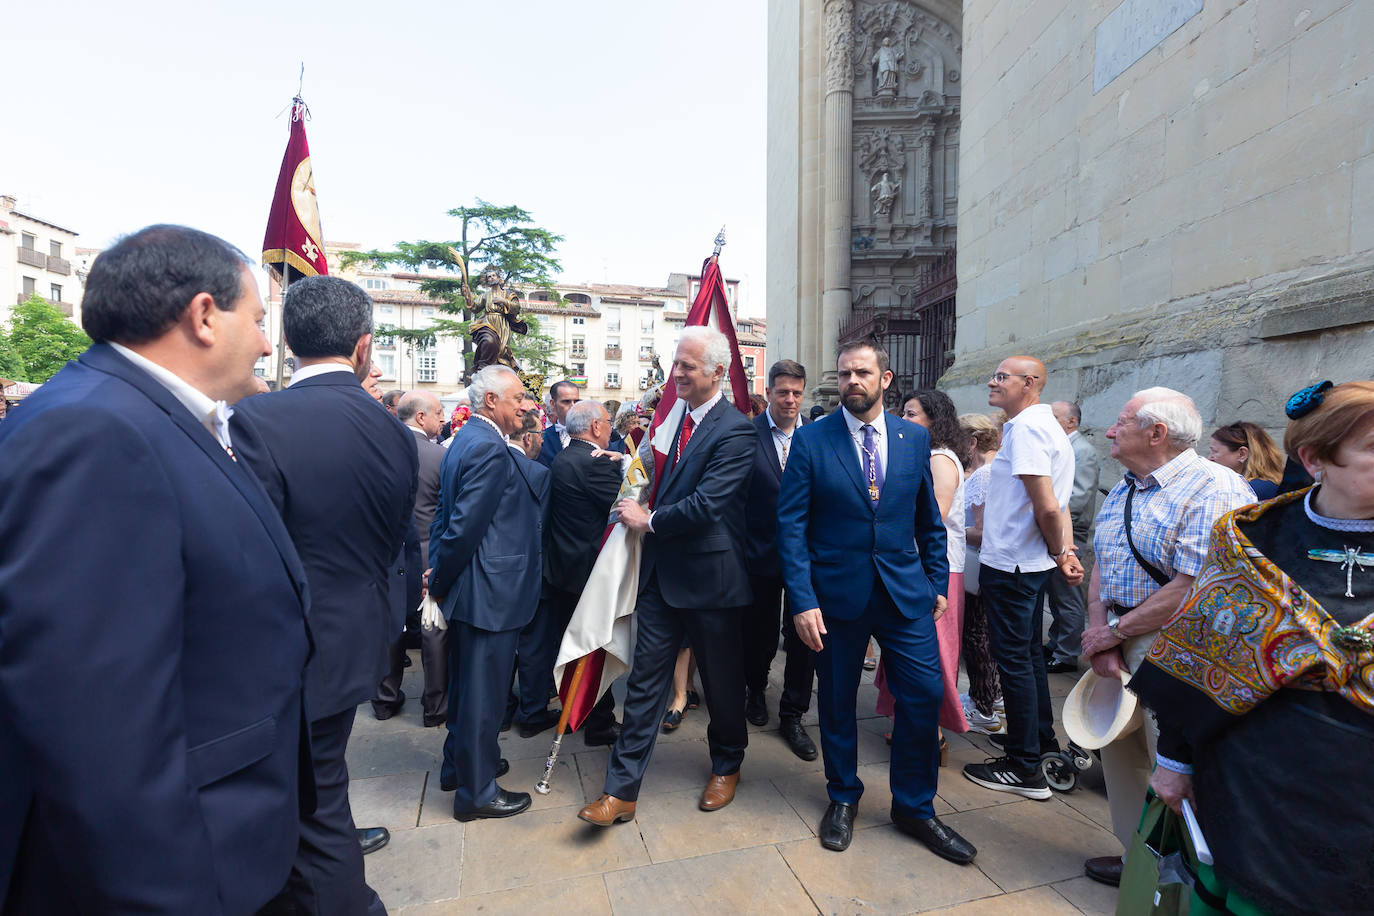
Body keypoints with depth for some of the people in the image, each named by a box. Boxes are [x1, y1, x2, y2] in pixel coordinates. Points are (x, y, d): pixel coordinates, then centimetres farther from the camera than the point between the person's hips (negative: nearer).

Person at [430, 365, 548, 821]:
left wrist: (438, 574, 12)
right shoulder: (490, 449, -22)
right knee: (483, 690, 5)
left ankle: (460, 765, 42)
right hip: (489, 593, -11)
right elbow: (465, 526, -24)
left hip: (467, 590, 11)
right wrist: (440, 583, -11)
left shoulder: (466, 439, 11)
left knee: (466, 684, 24)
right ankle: (476, 791, 22)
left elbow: (446, 515, 13)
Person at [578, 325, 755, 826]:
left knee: (721, 679, 15)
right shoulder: (677, 415, 10)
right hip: (662, 571, 6)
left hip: (709, 576, -6)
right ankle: (622, 789, 20)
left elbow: (706, 503, -24)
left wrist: (650, 520, -12)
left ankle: (726, 766, 41)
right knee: (646, 677, 9)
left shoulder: (735, 432, -16)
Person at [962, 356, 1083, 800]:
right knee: (1028, 652, 21)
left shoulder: (1025, 428, -18)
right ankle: (1042, 739, 37)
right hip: (1032, 563, 10)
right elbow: (1055, 505, 12)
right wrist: (1065, 552, 4)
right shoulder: (1047, 425, 14)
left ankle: (1025, 768, 12)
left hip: (1010, 564, -10)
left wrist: (1057, 551, -7)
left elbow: (1047, 507, -23)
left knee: (1013, 658, 0)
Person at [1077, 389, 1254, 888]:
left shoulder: (1215, 488, -16)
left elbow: (1192, 589, -22)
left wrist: (1115, 630, -14)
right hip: (1119, 644, 8)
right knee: (1120, 754, 18)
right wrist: (1099, 634, -4)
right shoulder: (1122, 492, 12)